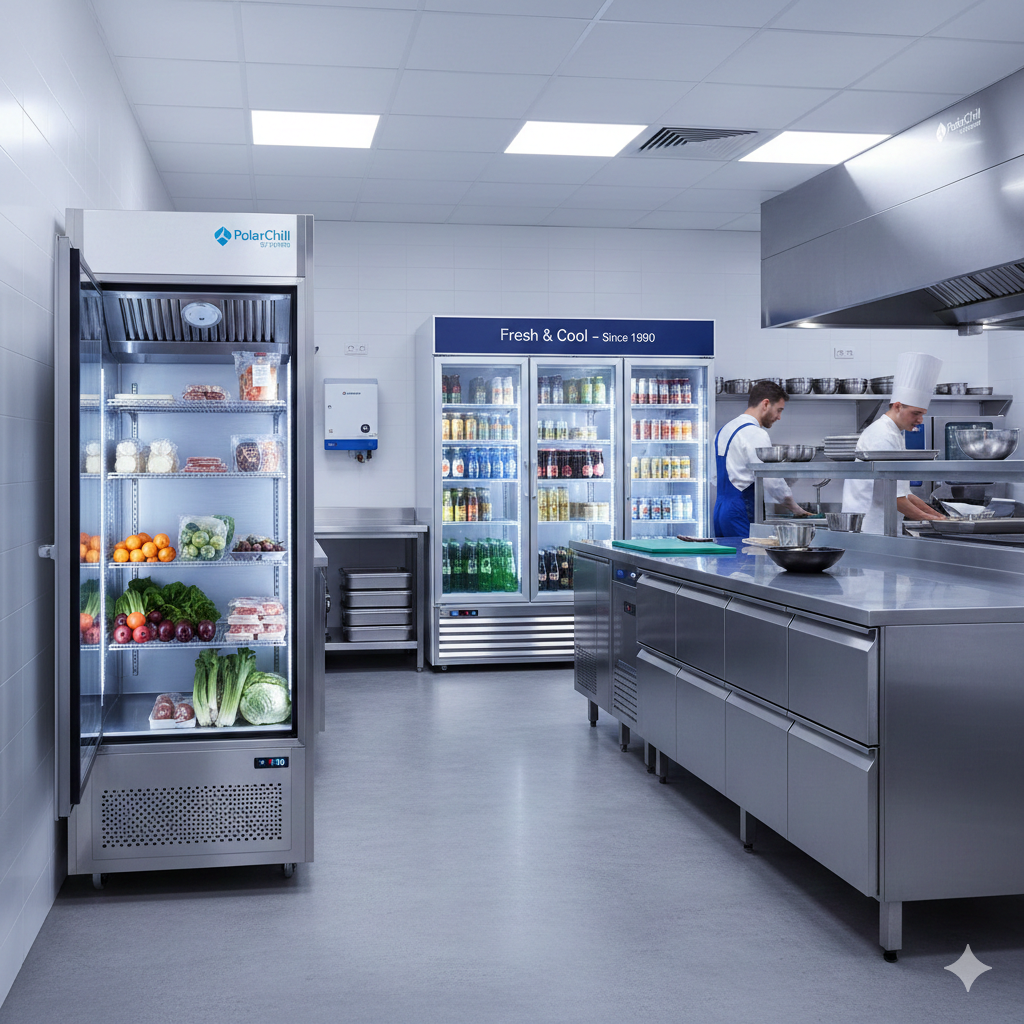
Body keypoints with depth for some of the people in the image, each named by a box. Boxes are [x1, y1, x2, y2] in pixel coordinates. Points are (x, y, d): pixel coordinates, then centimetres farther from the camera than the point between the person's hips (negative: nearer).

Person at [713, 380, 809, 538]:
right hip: (742, 513, -9)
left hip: (720, 508, 9)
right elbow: (771, 479, -15)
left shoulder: (724, 430, 18)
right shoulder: (755, 434, -12)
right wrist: (794, 507, -2)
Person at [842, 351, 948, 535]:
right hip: (869, 529, -10)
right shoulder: (883, 438, -14)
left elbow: (903, 493, 22)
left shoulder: (893, 435, 19)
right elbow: (895, 498, -18)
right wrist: (928, 518, -10)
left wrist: (937, 515, 16)